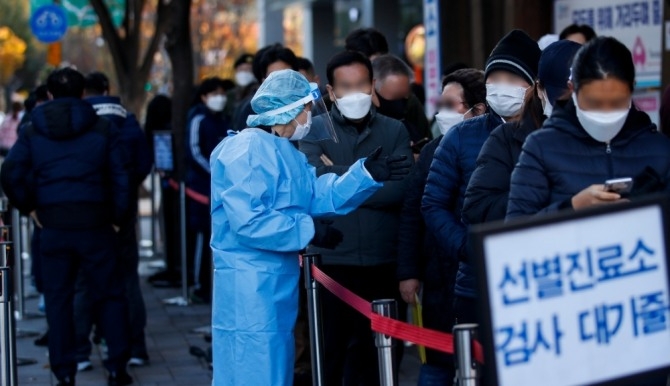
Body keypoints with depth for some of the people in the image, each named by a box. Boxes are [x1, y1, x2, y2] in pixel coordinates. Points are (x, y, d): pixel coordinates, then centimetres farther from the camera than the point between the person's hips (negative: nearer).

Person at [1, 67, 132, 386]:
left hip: (53, 228, 1)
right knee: (108, 295, 10)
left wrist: (29, 207, 5)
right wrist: (118, 217, 6)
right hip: (96, 225, 0)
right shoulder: (103, 129, 3)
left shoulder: (31, 132, 4)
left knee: (58, 300, 8)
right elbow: (121, 176, -2)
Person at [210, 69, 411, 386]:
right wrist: (308, 230, -19)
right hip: (250, 283, -11)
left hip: (278, 280, 11)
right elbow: (248, 221, -26)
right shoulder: (247, 150, -17)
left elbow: (322, 197, 11)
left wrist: (366, 174, 0)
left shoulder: (287, 153, 17)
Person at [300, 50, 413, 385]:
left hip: (384, 264, 2)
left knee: (380, 356, 9)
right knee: (330, 356, 5)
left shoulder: (394, 131, 7)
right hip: (332, 262, -2)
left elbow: (399, 188, -8)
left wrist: (339, 178, -8)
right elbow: (316, 180, -14)